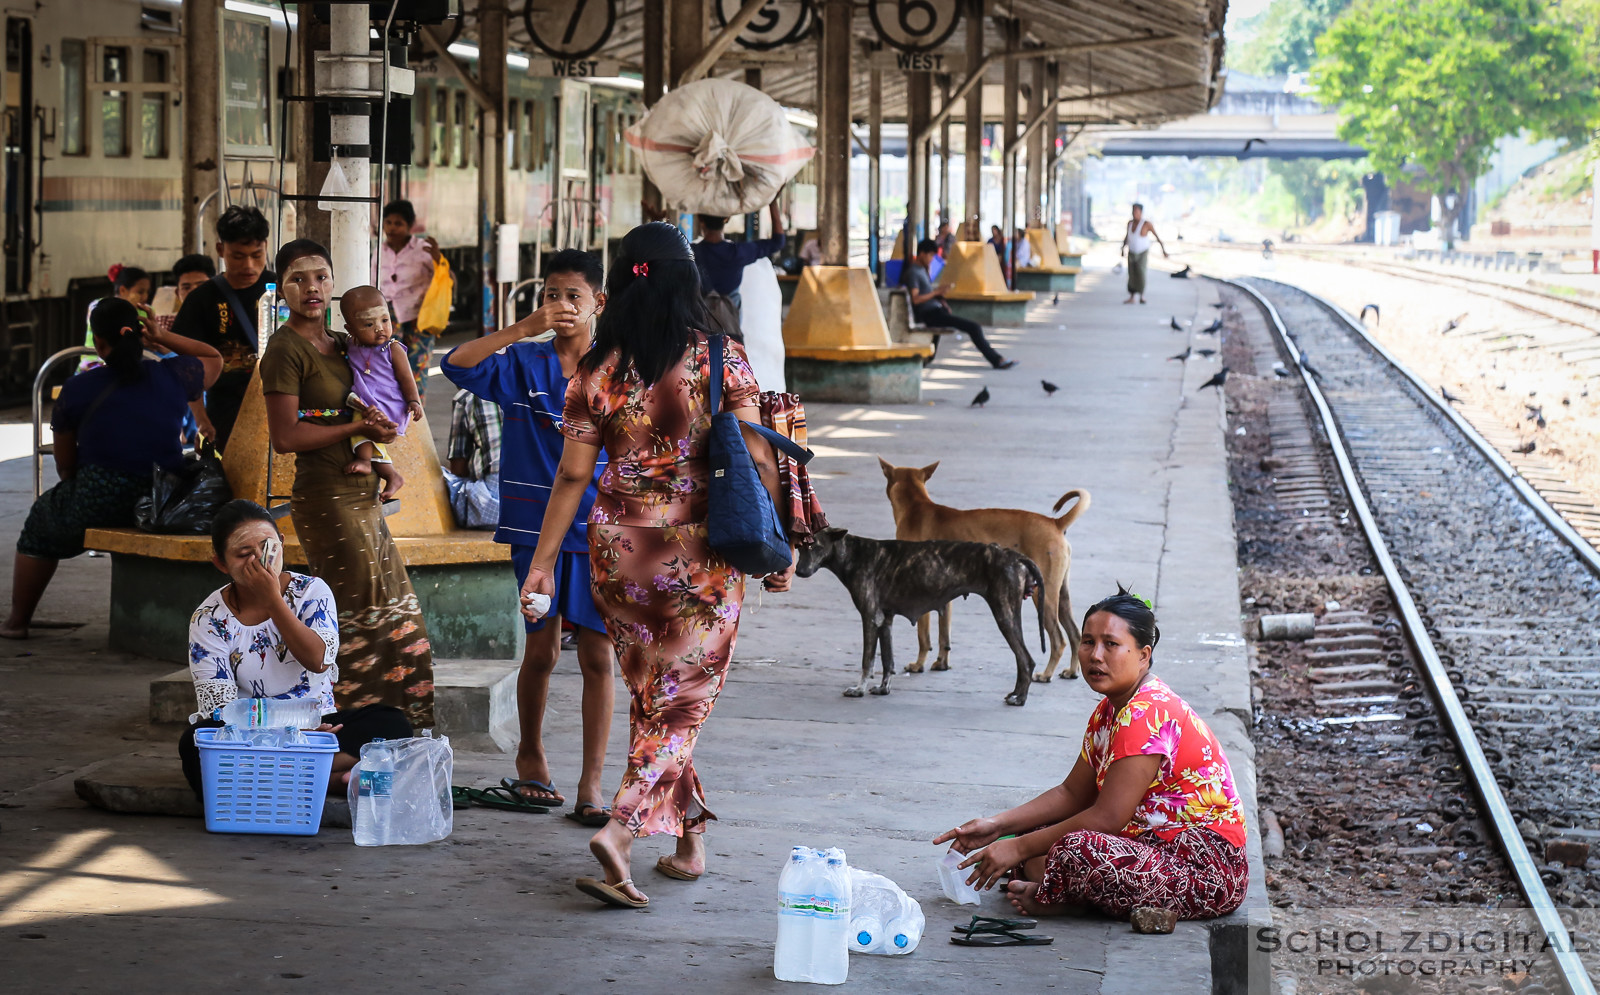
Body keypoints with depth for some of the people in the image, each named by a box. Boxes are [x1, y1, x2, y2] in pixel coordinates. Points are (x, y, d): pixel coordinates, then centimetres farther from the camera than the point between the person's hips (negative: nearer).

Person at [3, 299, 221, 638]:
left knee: (42, 515, 30)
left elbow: (64, 464, 4)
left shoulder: (76, 389, -5)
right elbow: (215, 359, 22)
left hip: (98, 505, -3)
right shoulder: (172, 376, -1)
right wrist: (163, 338, 15)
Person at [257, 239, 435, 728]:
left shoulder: (339, 344, 14)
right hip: (325, 498, -9)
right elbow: (285, 436, -17)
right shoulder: (285, 349, -10)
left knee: (393, 614, 10)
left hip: (361, 493, 9)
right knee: (356, 615, -9)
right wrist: (358, 427, -14)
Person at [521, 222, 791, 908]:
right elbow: (757, 460, -7)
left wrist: (543, 561, 4)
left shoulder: (597, 372, -4)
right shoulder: (721, 360, -7)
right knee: (683, 699, 4)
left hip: (620, 553, 2)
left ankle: (689, 839, 24)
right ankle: (622, 828, -15)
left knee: (651, 694, 17)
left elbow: (572, 476, -3)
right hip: (703, 555, -2)